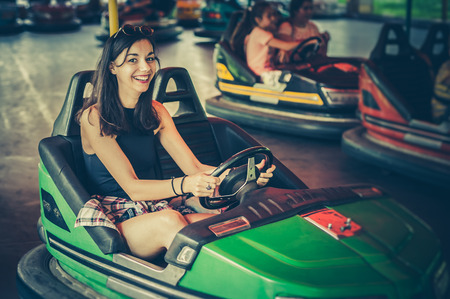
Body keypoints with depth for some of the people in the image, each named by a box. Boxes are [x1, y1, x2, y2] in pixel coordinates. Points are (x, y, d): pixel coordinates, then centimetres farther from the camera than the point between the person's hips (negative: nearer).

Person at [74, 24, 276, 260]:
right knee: (169, 220, -37)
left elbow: (193, 167, -1)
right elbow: (132, 187, -18)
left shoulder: (155, 112, 9)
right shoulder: (94, 117, -10)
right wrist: (184, 185, -37)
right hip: (114, 215, -5)